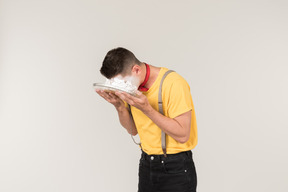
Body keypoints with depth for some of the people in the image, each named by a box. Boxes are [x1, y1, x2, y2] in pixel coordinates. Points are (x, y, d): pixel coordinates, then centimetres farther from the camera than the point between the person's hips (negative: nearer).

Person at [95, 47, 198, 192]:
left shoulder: (173, 83, -20)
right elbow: (133, 130, 7)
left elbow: (182, 135, -23)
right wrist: (119, 106, -11)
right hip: (146, 164, 6)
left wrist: (146, 108, -28)